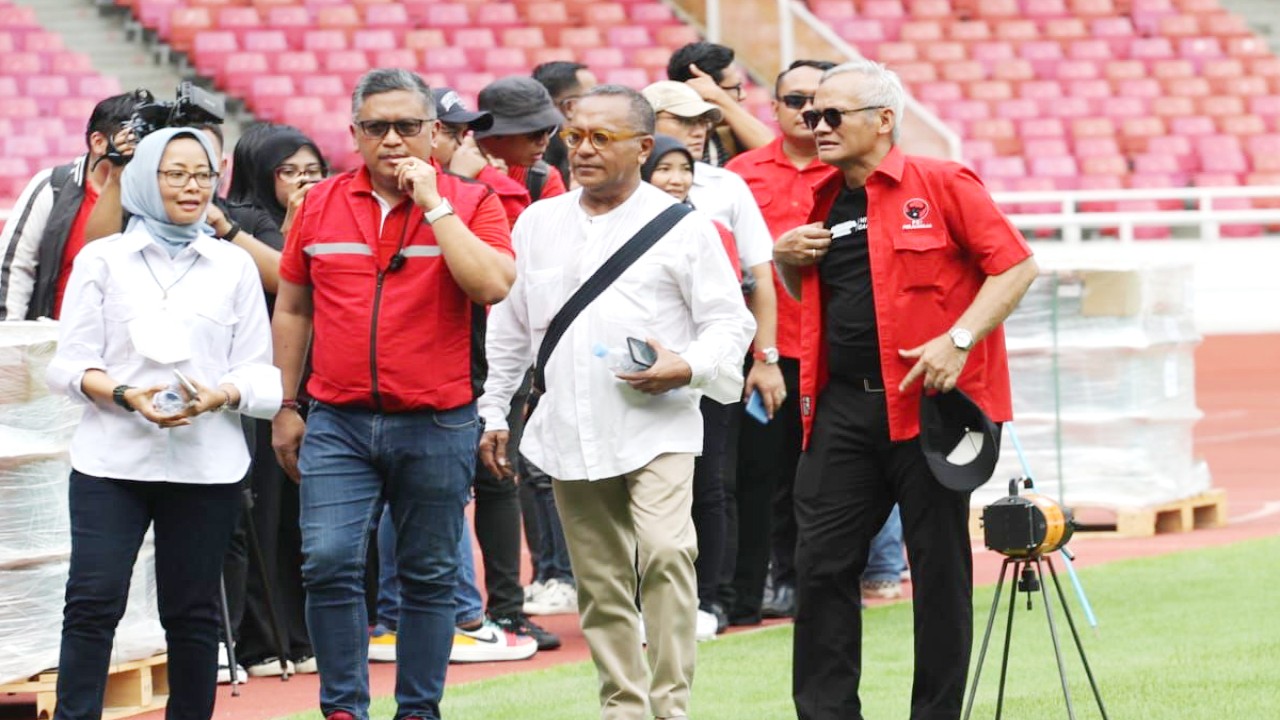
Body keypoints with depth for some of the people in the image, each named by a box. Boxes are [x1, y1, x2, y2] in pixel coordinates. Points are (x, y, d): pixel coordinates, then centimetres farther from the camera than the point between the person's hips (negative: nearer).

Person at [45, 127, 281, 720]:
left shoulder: (234, 266, 10)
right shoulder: (103, 259, 7)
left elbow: (259, 372, 8)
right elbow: (71, 362, 4)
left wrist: (218, 396, -14)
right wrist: (125, 395, -15)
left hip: (206, 464, 1)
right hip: (112, 456, -1)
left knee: (193, 609, 5)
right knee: (93, 602, -8)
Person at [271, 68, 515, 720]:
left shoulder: (470, 204, 0)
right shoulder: (321, 204, 7)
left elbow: (493, 285, -18)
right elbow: (292, 309, 15)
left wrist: (433, 203, -16)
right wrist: (285, 408, 13)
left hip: (437, 424, -1)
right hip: (338, 421, 1)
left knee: (428, 578, 6)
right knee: (328, 562, -11)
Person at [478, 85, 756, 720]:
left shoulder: (680, 226, 2)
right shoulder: (537, 225, 14)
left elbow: (729, 321, 2)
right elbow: (508, 329, 21)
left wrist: (687, 368, -15)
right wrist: (493, 413, 18)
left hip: (658, 425, -4)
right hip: (570, 431, 4)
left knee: (666, 553, -22)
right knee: (600, 583, 7)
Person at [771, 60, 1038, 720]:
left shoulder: (942, 185, -5)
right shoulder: (824, 202, 14)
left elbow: (1016, 265, -8)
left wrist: (959, 339, -18)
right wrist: (785, 260, 7)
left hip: (928, 400, -6)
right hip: (842, 406, 6)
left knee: (939, 566, 2)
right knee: (822, 560, 1)